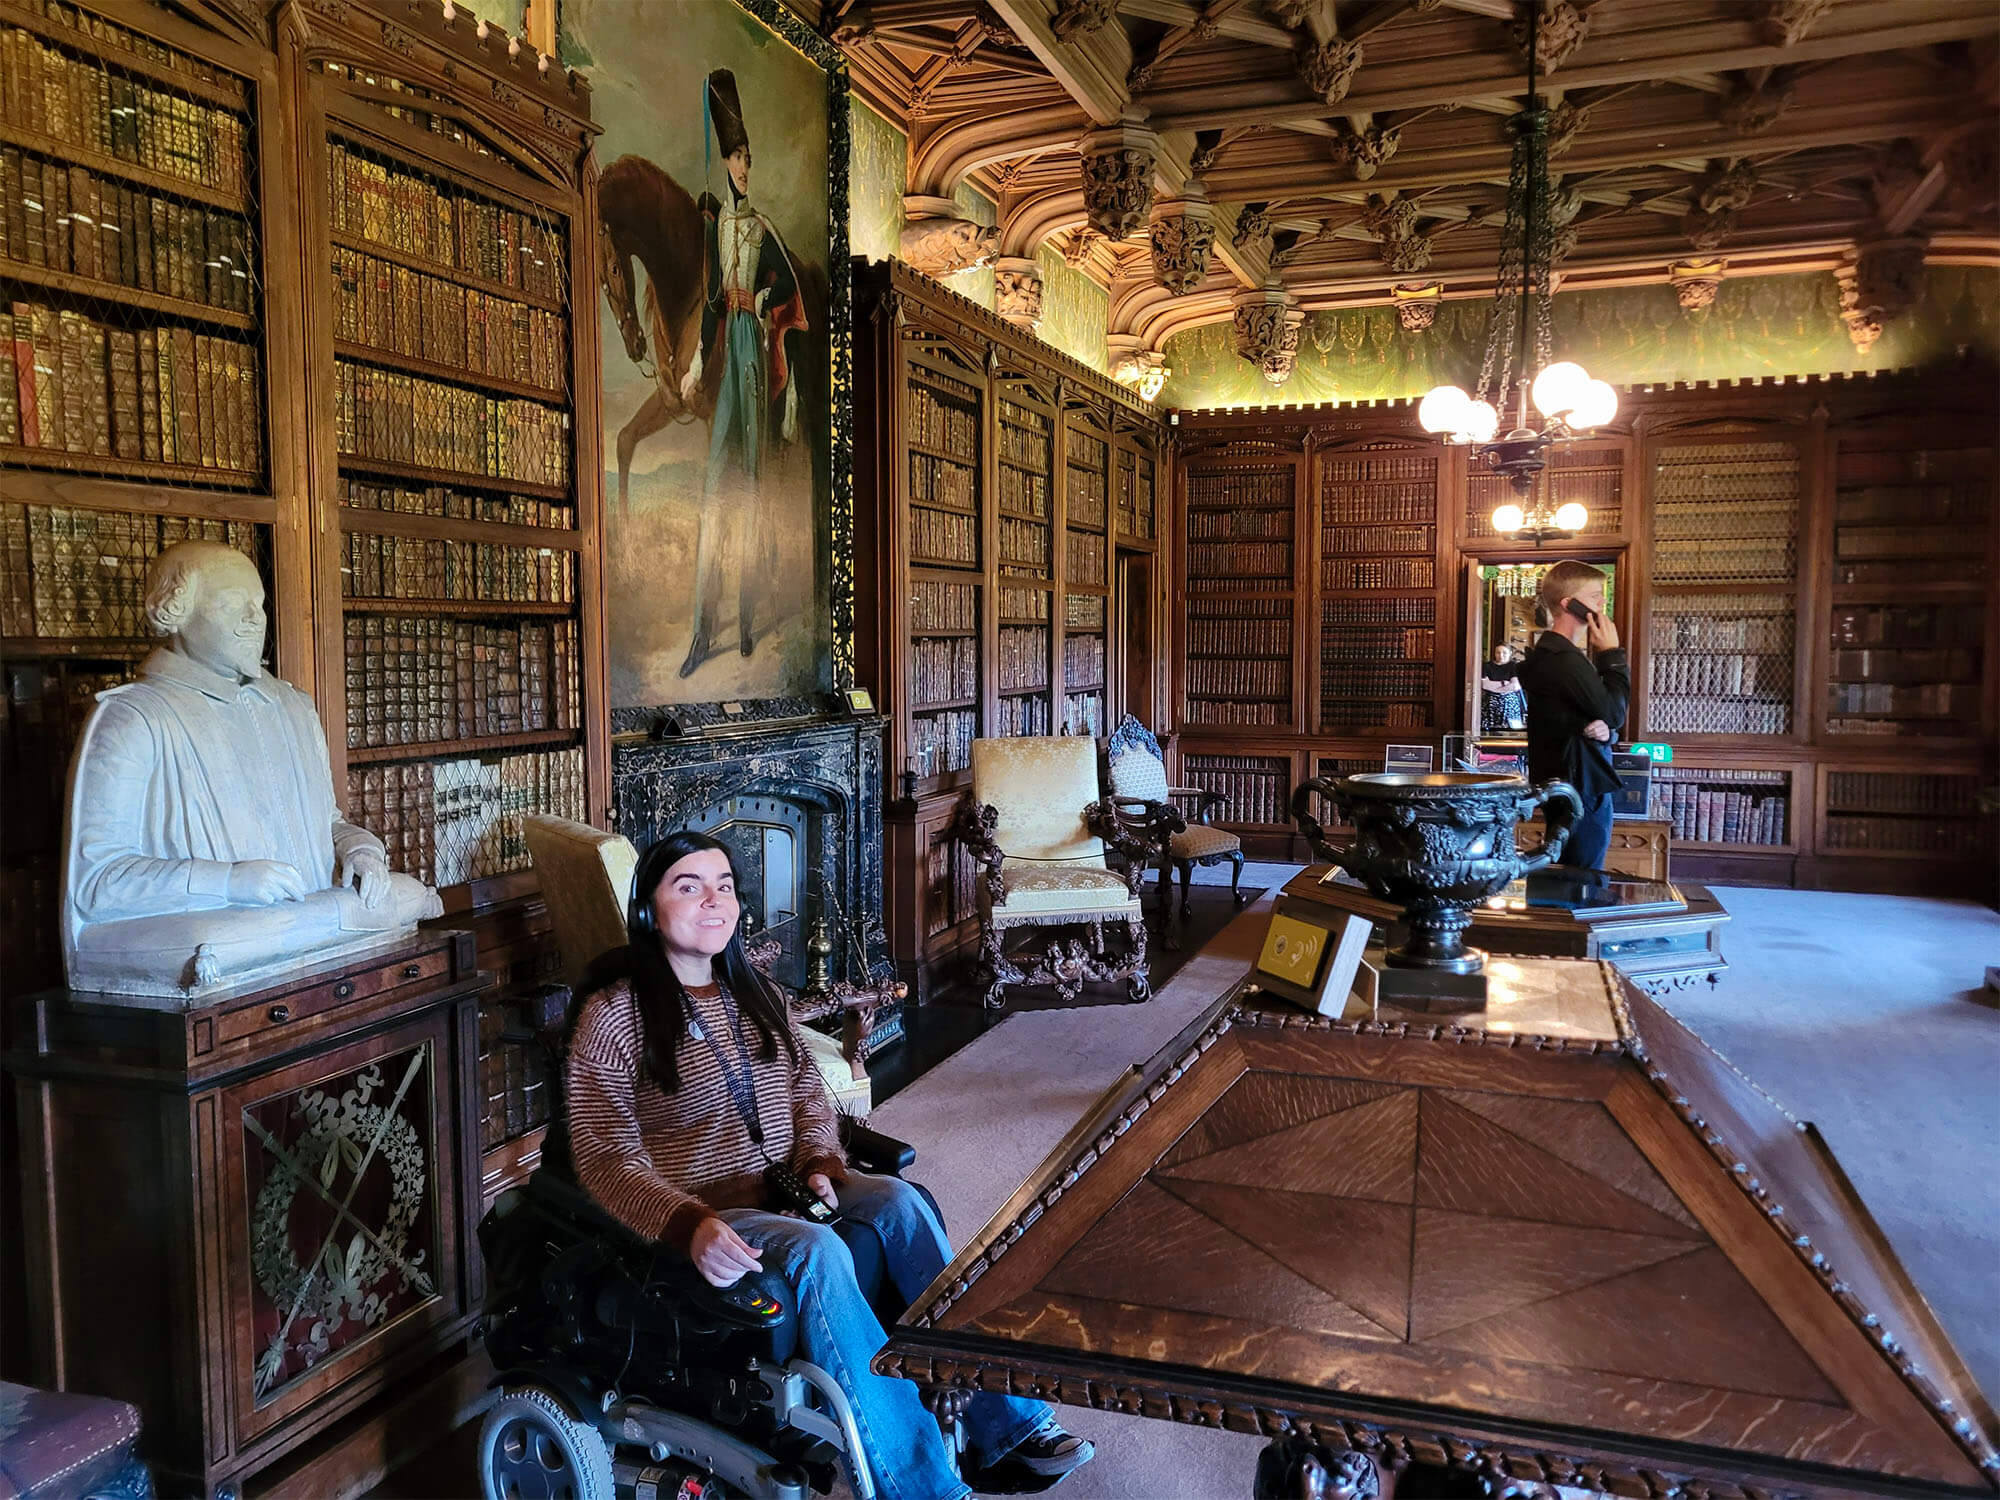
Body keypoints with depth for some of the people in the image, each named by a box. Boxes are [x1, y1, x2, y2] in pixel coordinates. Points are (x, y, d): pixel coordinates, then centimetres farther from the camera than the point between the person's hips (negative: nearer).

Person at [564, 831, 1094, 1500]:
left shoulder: (758, 995, 15)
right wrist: (689, 1224, -28)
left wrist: (820, 1164, -4)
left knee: (897, 1201, -24)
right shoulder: (613, 1016, -5)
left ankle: (1004, 1425, -23)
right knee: (816, 1250, -34)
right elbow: (606, 1157, -11)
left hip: (787, 1192, 5)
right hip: (703, 1218, -5)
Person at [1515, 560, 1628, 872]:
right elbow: (1614, 713, -16)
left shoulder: (1552, 653, 16)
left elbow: (1603, 714, 17)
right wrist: (1612, 654, -7)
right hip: (1582, 789, -11)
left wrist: (1604, 730, -8)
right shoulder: (1564, 660, -18)